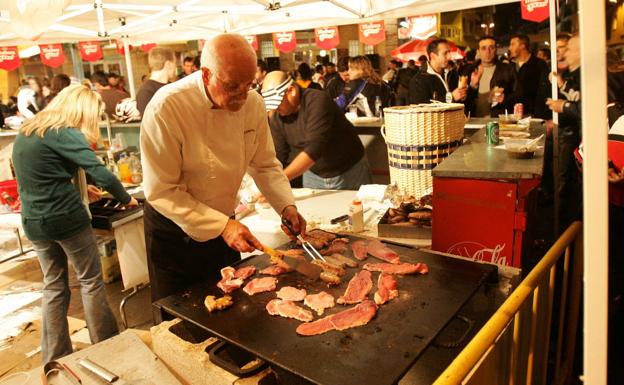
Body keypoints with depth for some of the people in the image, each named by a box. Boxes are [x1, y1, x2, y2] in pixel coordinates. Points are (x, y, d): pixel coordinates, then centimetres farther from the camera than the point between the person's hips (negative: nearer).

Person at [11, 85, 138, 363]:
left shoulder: (26, 131, 12)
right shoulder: (64, 133, -14)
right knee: (91, 282, 6)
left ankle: (54, 358, 24)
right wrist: (126, 199, -4)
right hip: (65, 218, -7)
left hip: (33, 222, 8)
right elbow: (100, 172, -18)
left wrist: (81, 189, 21)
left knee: (53, 286, 16)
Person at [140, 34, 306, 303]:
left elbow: (265, 164, 0)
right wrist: (222, 226, -28)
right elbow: (162, 192, -25)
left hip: (223, 224, 5)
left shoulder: (253, 103, -10)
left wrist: (287, 206, -15)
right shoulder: (166, 107, -27)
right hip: (174, 228, -4)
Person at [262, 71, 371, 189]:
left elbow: (314, 149, -35)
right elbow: (277, 156, -8)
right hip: (314, 176, 4)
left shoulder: (317, 101, -26)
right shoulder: (276, 118, -8)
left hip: (349, 172, -4)